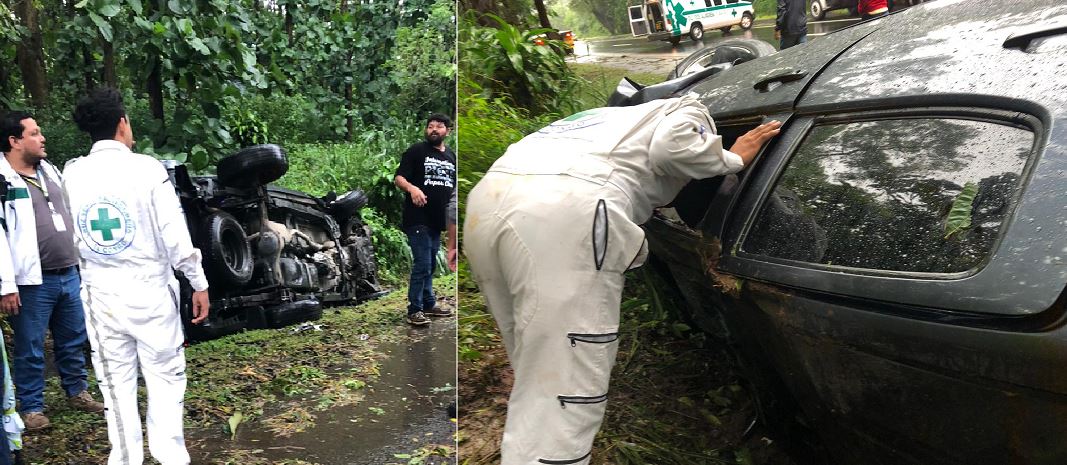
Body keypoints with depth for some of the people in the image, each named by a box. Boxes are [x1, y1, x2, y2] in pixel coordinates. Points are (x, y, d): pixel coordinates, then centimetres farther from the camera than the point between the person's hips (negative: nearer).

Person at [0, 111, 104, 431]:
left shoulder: (49, 171, 13)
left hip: (69, 274, 7)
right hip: (33, 282, -7)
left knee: (73, 341, 16)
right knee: (31, 349, 4)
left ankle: (77, 392, 30)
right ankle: (31, 407, 17)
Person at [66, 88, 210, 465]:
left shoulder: (72, 174, 1)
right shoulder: (145, 168, -11)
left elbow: (73, 237, 3)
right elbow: (176, 235, -11)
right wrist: (199, 284, -3)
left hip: (100, 293, 4)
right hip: (149, 291, -3)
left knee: (116, 382, 13)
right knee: (165, 376, 7)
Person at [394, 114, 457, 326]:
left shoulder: (451, 157, 15)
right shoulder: (416, 151, -4)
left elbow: (452, 188, 23)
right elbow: (398, 177, -10)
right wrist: (411, 188, -31)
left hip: (437, 219, 7)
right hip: (418, 218, -6)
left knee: (430, 265, 16)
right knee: (422, 265, -10)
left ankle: (428, 304, 26)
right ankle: (414, 310, -2)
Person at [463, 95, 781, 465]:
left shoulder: (611, 119, 44)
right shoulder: (689, 112, 25)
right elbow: (670, 145, 2)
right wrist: (733, 159, 20)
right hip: (564, 206, -8)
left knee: (539, 376, 20)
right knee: (562, 397, -6)